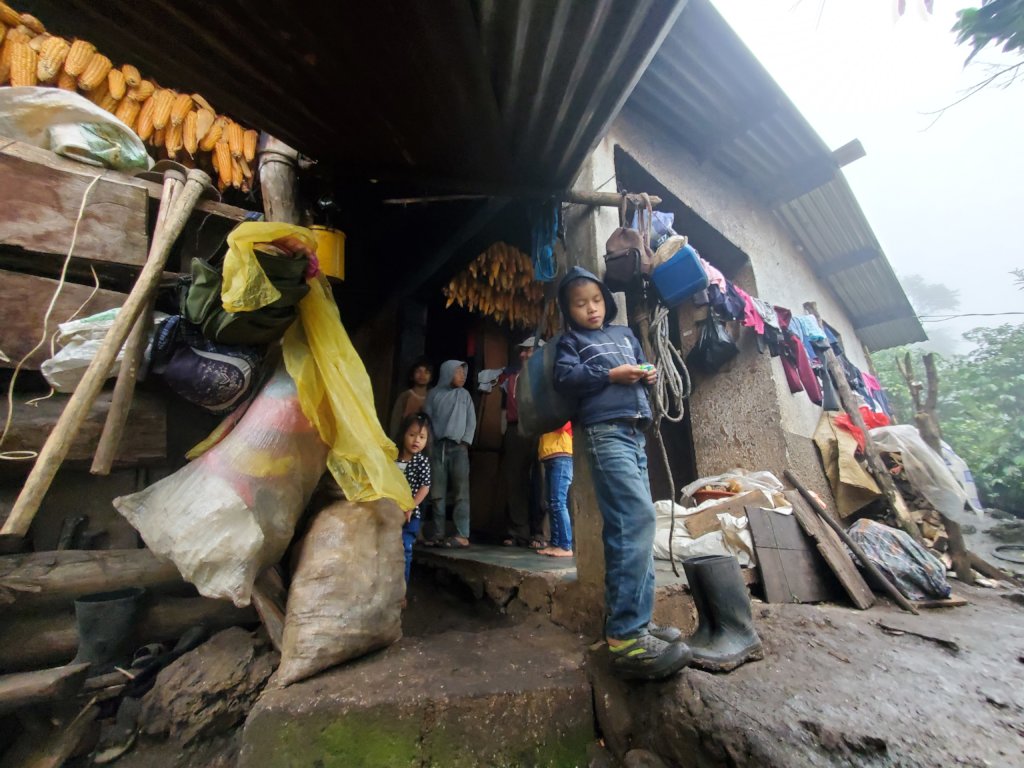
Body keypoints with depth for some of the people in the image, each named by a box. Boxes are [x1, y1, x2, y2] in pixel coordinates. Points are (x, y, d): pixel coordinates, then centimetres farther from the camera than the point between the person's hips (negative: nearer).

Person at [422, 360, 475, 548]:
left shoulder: (464, 394, 14)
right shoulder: (434, 394, 12)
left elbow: (471, 421, 9)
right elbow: (427, 418, 7)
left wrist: (465, 442, -2)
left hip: (458, 447, 0)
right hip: (437, 447, 1)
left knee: (461, 492, -7)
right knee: (437, 493, 1)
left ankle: (462, 535, -6)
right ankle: (438, 533, 8)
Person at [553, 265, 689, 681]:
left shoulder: (625, 333, 27)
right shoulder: (571, 340, 8)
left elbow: (643, 364, 29)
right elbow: (564, 376, -8)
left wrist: (650, 372, 6)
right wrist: (611, 375, -13)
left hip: (635, 431, 8)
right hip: (605, 431, -7)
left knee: (630, 525, 8)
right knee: (638, 517, -21)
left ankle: (633, 619, 18)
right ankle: (625, 636, -16)